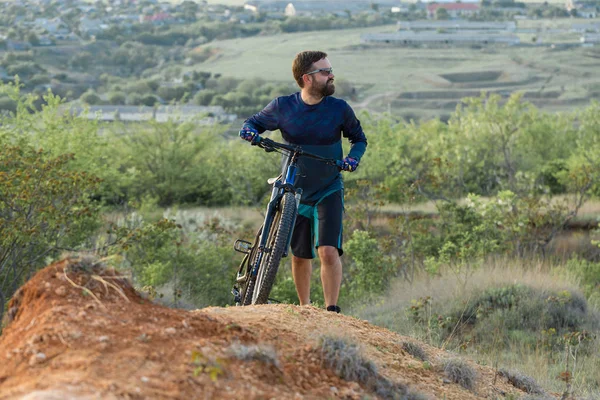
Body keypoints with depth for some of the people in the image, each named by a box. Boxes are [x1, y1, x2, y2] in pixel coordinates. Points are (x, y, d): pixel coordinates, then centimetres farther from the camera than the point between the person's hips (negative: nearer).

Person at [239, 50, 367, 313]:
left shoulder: (339, 109, -8)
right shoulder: (283, 107, -8)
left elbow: (359, 138, 8)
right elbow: (255, 122, 7)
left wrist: (353, 158, -12)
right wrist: (249, 130, -17)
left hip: (328, 192, -1)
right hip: (295, 191, 1)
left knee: (328, 251, -19)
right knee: (300, 256, 11)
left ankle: (332, 309, -10)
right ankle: (304, 308, 30)